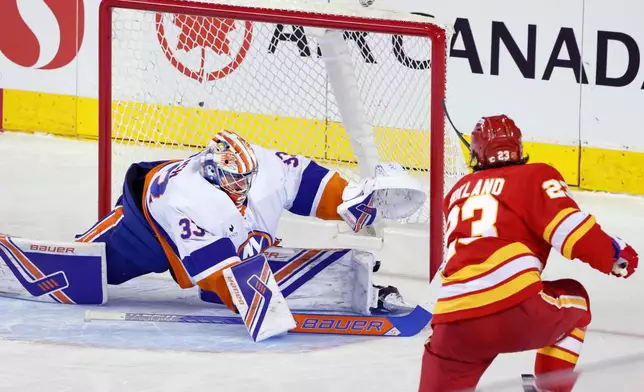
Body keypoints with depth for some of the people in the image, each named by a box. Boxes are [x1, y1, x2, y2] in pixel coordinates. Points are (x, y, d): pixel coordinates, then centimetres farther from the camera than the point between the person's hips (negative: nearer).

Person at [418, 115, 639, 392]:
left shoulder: (458, 192, 27)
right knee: (573, 299, 28)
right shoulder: (535, 176, 11)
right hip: (515, 310, -3)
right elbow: (569, 227, -4)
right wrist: (613, 256, 11)